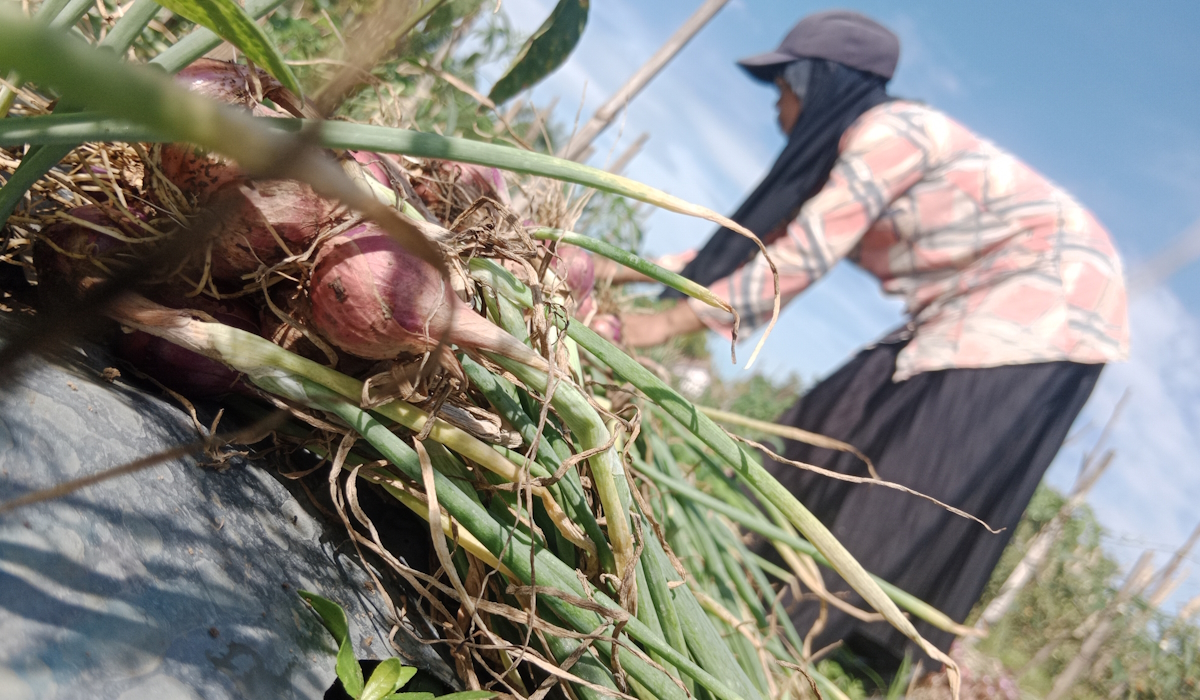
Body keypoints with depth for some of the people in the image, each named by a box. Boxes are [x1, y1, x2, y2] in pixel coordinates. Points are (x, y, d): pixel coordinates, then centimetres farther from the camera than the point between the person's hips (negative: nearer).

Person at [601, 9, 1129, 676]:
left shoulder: (890, 131, -19)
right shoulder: (844, 155, 9)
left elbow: (802, 258, -23)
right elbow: (754, 244, 7)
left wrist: (670, 321, -21)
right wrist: (620, 270, 5)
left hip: (1050, 296, -9)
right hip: (966, 308, 9)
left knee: (928, 483, -11)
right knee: (854, 426, 4)